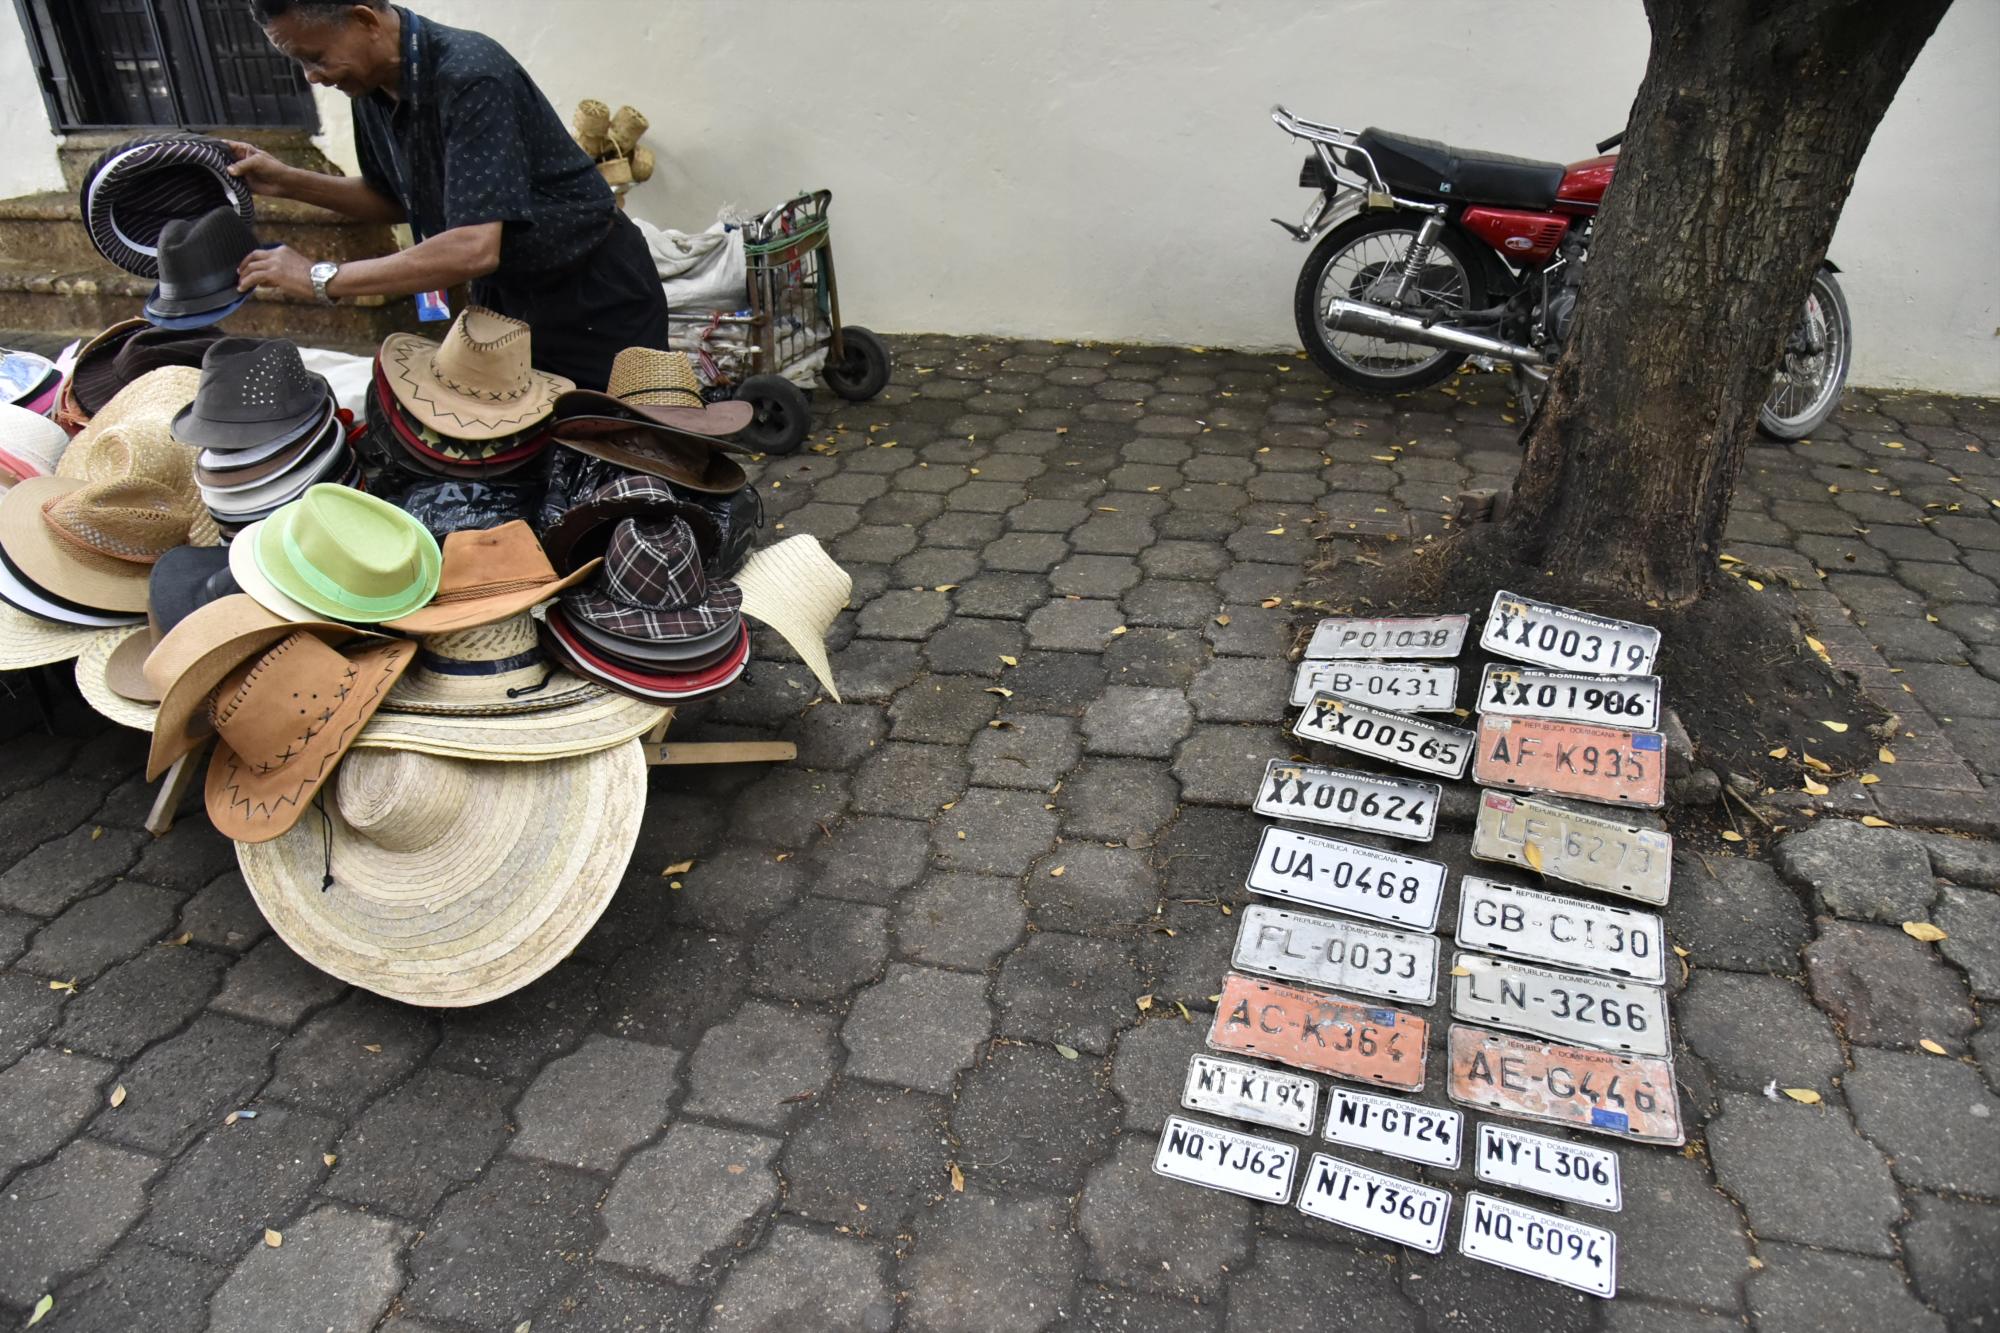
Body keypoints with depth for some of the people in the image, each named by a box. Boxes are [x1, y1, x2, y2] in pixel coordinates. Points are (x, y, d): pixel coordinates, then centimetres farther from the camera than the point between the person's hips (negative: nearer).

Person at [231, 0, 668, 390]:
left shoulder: (471, 76, -28)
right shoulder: (370, 88, -2)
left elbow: (475, 249, -36)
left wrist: (322, 279, -29)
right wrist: (287, 182, 0)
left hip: (591, 296, -7)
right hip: (503, 296, 8)